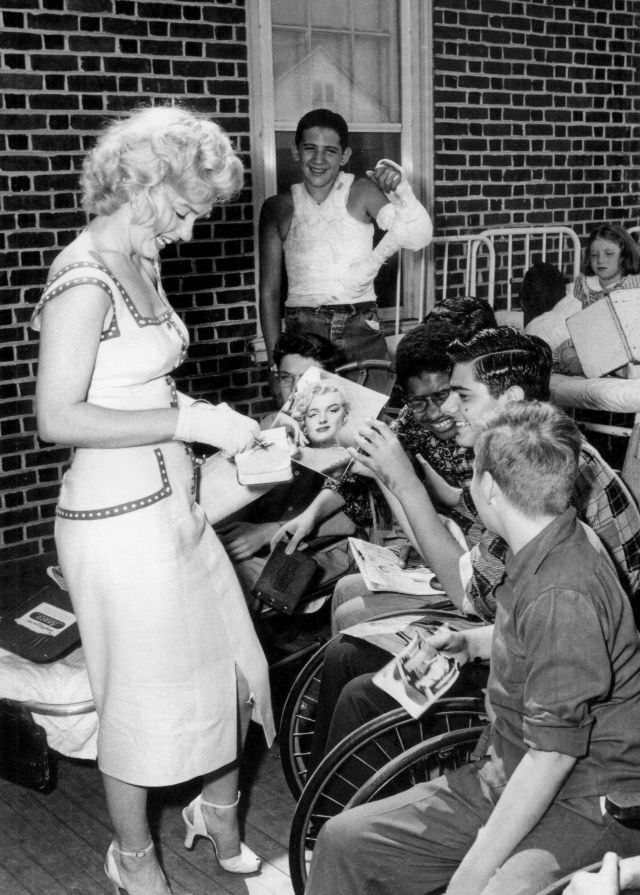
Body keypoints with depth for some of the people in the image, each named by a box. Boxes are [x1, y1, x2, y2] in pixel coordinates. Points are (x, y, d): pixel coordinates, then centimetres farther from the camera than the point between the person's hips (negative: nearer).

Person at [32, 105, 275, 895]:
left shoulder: (141, 265, 8)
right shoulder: (85, 278, -19)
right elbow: (59, 418, -24)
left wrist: (205, 415, 1)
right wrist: (187, 422, -22)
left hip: (175, 504, 9)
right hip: (119, 518, -9)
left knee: (230, 671, 19)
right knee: (144, 696, 10)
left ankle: (219, 816, 43)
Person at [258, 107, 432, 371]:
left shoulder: (361, 193, 0)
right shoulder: (279, 208, 4)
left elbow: (417, 238, -12)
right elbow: (269, 292, 6)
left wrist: (400, 190, -28)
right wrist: (275, 359, 0)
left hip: (361, 332, 0)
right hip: (303, 333, 1)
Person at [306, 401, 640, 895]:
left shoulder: (561, 593, -26)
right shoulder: (558, 542, 3)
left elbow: (553, 754, -24)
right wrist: (473, 642, 10)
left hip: (586, 803, -9)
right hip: (510, 778, 9)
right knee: (345, 840, 2)